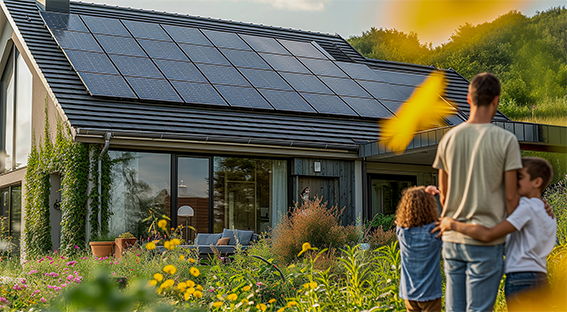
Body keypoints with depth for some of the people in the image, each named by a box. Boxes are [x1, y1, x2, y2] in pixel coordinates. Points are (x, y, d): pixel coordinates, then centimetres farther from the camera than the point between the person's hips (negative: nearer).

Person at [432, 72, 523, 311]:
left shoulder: (448, 139, 4)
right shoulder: (505, 141, -9)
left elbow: (443, 196, 10)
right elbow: (510, 196, -7)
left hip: (452, 238, 4)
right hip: (486, 240, -4)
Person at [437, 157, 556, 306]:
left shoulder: (528, 208, -13)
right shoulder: (548, 215, 17)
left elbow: (488, 234, -22)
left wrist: (452, 224, -14)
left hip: (521, 278, -9)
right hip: (540, 278, 9)